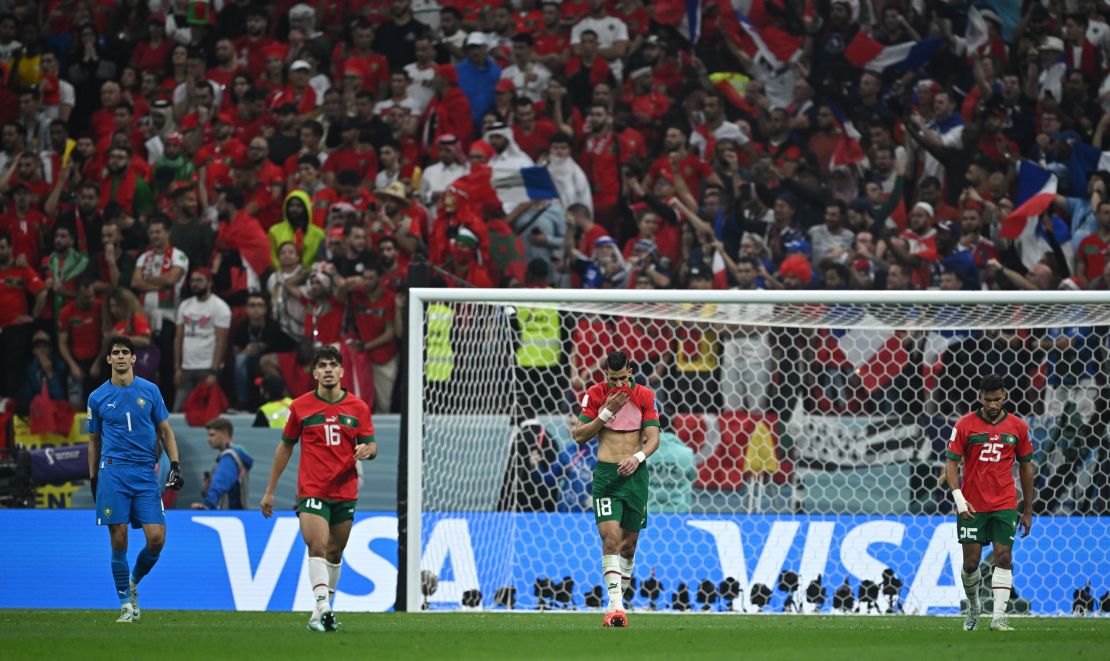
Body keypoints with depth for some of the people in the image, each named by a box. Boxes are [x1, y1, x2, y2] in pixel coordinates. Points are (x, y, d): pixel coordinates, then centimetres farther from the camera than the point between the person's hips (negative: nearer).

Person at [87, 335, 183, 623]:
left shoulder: (150, 390, 6)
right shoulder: (98, 397, 6)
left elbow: (165, 431, 13)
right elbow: (94, 441, 15)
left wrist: (175, 465, 3)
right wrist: (93, 479, 13)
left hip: (146, 473, 1)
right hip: (113, 472, -1)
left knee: (156, 537, -9)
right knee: (119, 541, -6)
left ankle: (133, 582, 18)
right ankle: (126, 603, 3)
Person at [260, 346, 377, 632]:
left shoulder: (358, 408, 4)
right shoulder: (300, 406, 1)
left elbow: (371, 445, 9)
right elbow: (285, 446, 10)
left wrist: (368, 450, -18)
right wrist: (270, 490, 11)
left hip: (345, 493, 3)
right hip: (311, 491, -3)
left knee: (334, 553, 11)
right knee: (317, 547, -20)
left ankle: (322, 611, 24)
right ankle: (323, 608, -29)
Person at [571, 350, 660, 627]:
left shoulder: (645, 396, 1)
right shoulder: (595, 394, -1)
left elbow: (653, 437, -2)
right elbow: (579, 435, 0)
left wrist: (638, 457, -21)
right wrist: (607, 412, -11)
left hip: (635, 472, 2)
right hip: (606, 472, -2)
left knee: (629, 542, 9)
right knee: (611, 537, -17)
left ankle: (619, 597, 26)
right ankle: (615, 604, -24)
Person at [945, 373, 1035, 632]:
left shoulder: (1018, 427, 3)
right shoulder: (965, 425, -2)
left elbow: (1026, 467, 10)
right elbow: (951, 463, -1)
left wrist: (1028, 511, 10)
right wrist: (959, 499, -16)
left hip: (1005, 504, 1)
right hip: (972, 505, -1)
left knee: (1003, 557, -10)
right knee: (971, 562, 1)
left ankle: (999, 618, -11)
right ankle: (973, 607, 27)